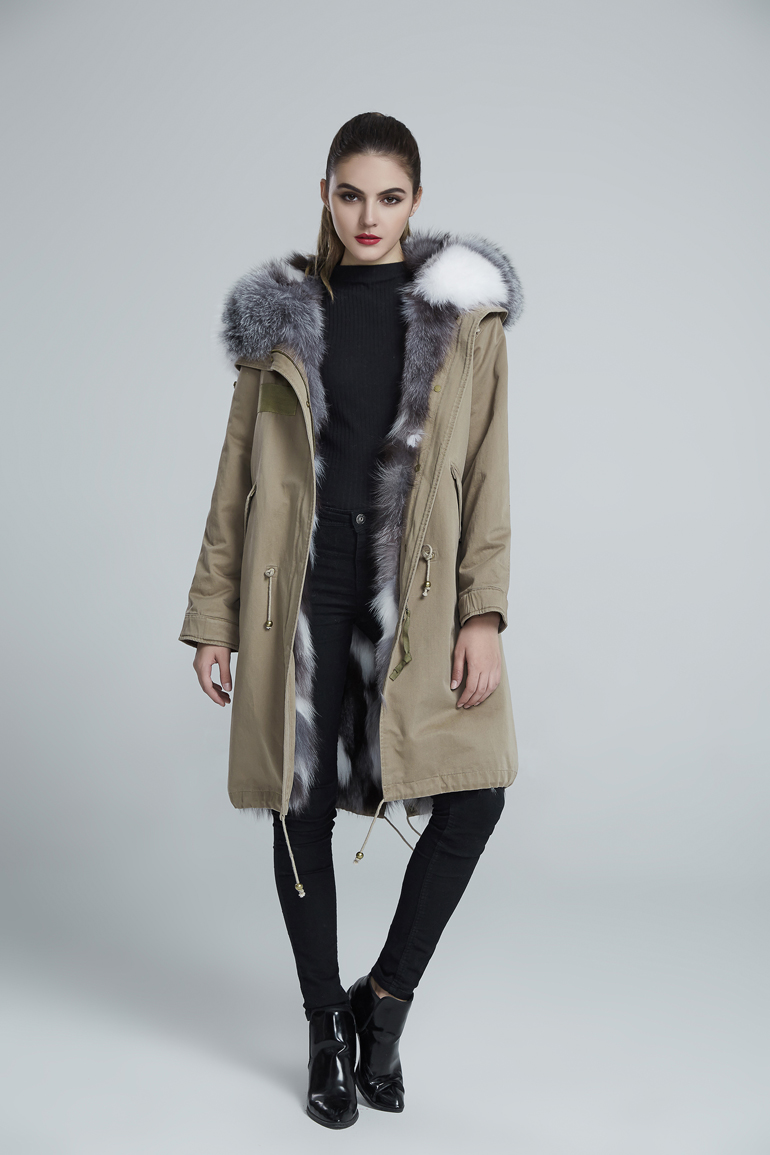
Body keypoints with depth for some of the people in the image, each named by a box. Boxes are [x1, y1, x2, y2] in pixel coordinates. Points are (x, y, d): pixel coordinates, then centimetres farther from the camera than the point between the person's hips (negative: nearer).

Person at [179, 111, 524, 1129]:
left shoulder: (467, 315, 5)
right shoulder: (282, 315, 7)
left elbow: (487, 472, 1)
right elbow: (238, 475, 7)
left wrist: (483, 615, -8)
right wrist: (213, 619, 4)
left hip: (416, 595, 0)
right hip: (300, 595, 1)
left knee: (472, 796, -8)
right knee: (302, 809, 6)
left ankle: (385, 999, 16)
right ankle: (328, 1033, 26)